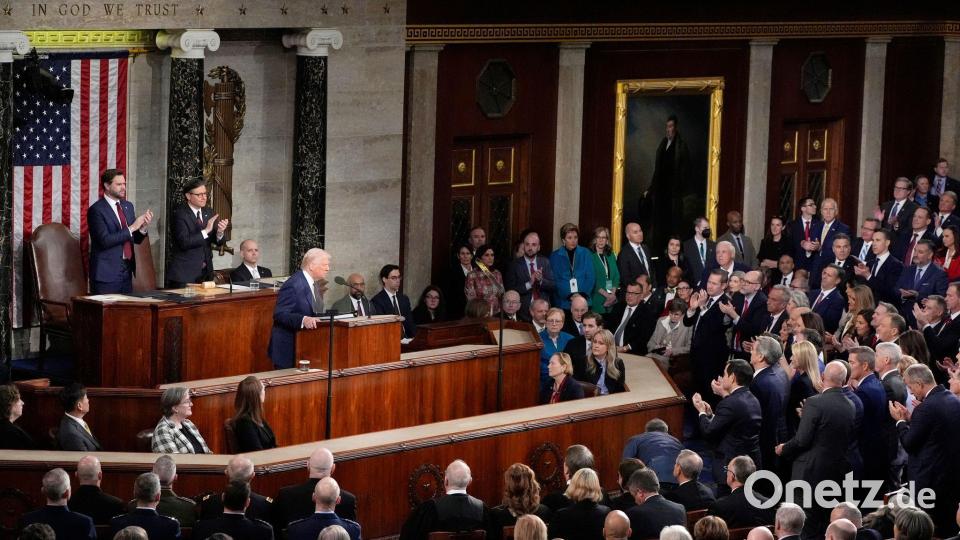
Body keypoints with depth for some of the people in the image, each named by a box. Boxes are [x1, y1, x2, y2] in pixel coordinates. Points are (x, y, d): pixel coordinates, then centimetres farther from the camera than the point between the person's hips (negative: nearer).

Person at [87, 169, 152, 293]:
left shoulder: (128, 206, 12)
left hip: (127, 271, 7)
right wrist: (132, 228, -20)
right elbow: (105, 240, -20)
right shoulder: (96, 210, -10)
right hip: (107, 273, -7)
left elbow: (136, 239, 16)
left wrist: (142, 227, -5)